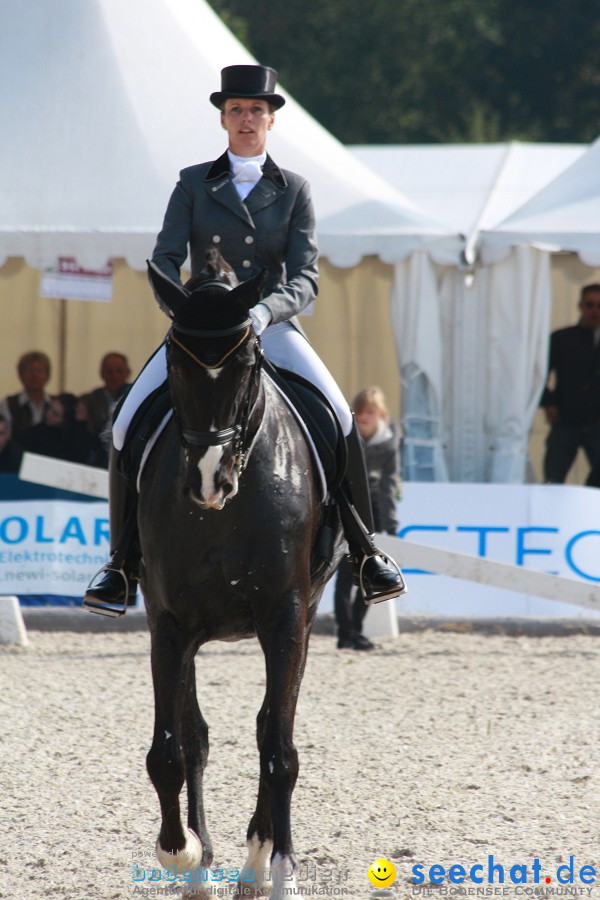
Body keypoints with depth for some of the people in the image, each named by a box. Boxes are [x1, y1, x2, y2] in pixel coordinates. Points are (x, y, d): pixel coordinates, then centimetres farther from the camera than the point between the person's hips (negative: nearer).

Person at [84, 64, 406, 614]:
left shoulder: (294, 192, 5)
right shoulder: (193, 184, 7)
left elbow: (304, 279, -4)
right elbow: (164, 260, -2)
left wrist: (265, 311, -25)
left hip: (271, 326, -1)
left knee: (337, 420, -25)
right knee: (128, 427, -21)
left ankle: (365, 550, -11)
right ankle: (124, 564, -9)